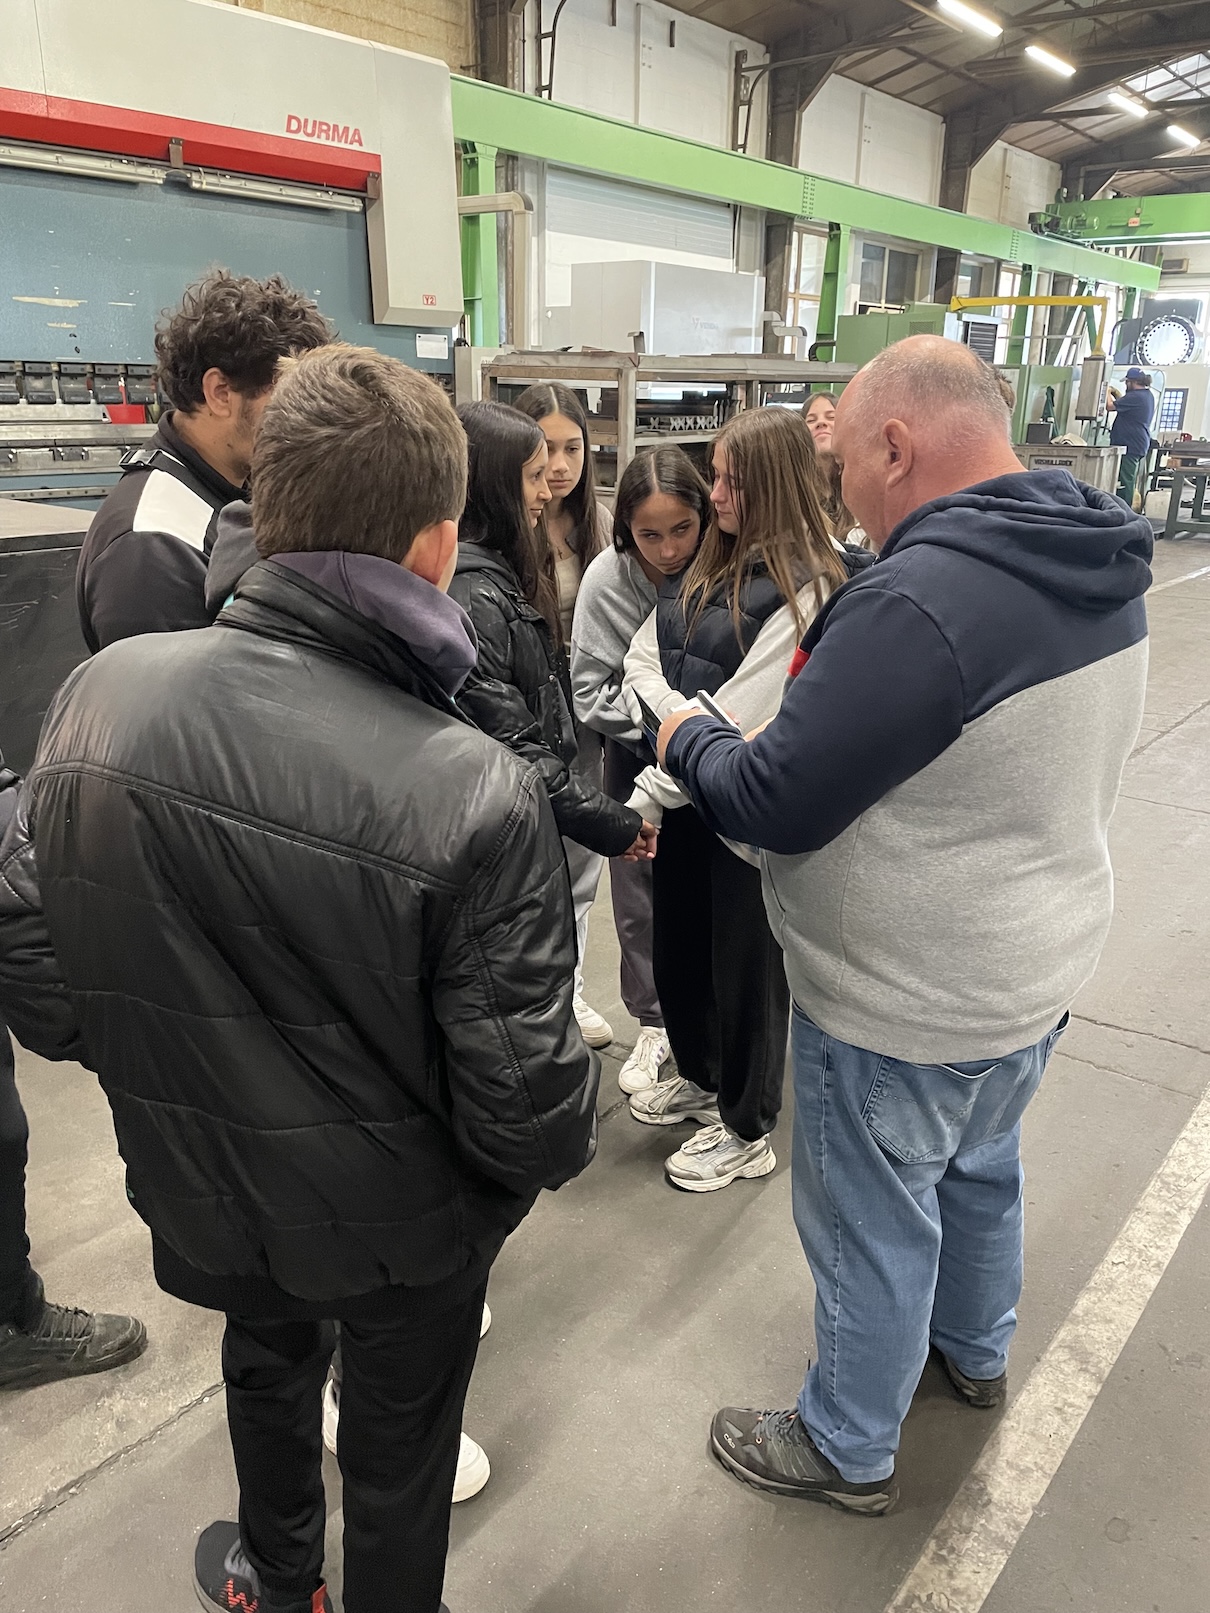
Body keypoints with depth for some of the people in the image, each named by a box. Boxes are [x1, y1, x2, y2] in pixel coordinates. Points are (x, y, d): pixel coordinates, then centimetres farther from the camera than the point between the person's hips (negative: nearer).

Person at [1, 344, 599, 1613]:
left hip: (200, 1183, 5)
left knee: (267, 1358, 34)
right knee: (398, 1441, 24)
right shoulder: (477, 797, -34)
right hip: (399, 1216, -4)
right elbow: (520, 1101, -26)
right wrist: (560, 1144, -2)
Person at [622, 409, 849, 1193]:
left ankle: (746, 1132, 31)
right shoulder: (706, 564, 6)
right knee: (677, 946, 21)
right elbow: (641, 657, 3)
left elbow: (742, 723, -22)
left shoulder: (804, 592, -18)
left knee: (747, 966, 9)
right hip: (688, 797, 8)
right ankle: (701, 1077, 47)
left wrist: (649, 796, -20)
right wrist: (680, 718, -17)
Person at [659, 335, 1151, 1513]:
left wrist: (687, 740, -7)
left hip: (906, 1008, -8)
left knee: (871, 1228, 13)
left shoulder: (919, 600, -32)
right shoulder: (1097, 565, -2)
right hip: (1034, 969, 9)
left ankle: (847, 1449, 38)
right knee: (979, 1168, 30)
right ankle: (977, 1352, 55)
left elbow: (771, 805, -26)